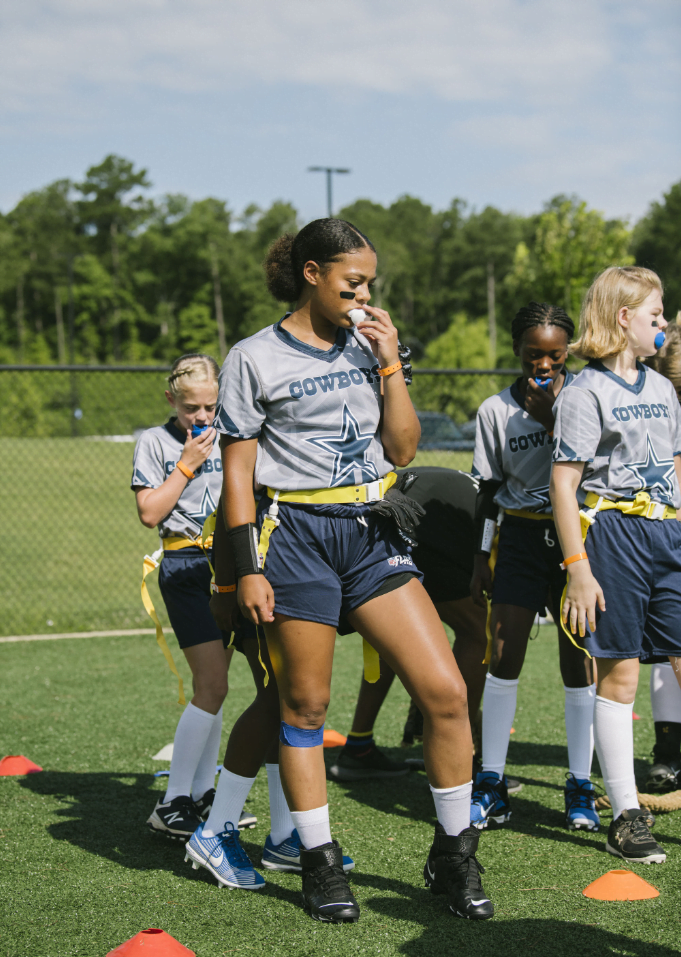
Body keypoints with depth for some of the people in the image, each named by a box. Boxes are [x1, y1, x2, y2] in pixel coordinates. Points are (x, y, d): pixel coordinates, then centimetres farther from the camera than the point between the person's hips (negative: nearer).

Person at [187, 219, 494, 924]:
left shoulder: (367, 346, 12)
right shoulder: (255, 359, -1)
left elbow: (402, 449, 9)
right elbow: (237, 470, -2)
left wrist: (390, 365, 0)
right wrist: (247, 567, -8)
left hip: (371, 533, 4)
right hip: (295, 536, -4)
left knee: (445, 691, -5)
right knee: (304, 707, 3)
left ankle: (453, 857, 8)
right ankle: (319, 864, 17)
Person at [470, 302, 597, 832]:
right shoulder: (496, 410, 3)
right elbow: (489, 490, 9)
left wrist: (551, 418, -15)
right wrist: (481, 558, 9)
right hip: (520, 535, 1)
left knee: (577, 660, 0)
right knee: (504, 655, -4)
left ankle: (581, 788, 10)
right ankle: (491, 787, 4)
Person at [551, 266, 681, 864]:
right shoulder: (586, 392, -5)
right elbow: (563, 484, -9)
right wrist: (577, 569, -14)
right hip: (612, 530, -6)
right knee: (619, 674, -1)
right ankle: (626, 817, 6)